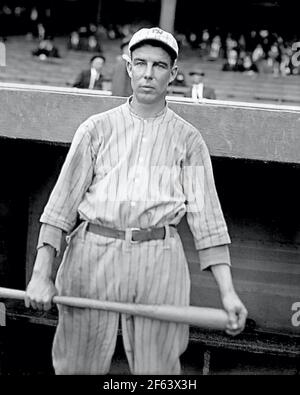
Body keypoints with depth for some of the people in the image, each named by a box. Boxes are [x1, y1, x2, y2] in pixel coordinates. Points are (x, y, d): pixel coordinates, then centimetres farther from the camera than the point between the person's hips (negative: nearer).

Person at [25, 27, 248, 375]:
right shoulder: (97, 128, 9)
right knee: (77, 365, 4)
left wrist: (227, 292, -4)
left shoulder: (188, 139, 10)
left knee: (158, 368, 1)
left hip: (159, 261, 0)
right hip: (92, 252, 0)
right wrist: (41, 274, -5)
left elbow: (206, 215, 4)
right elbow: (63, 200, 4)